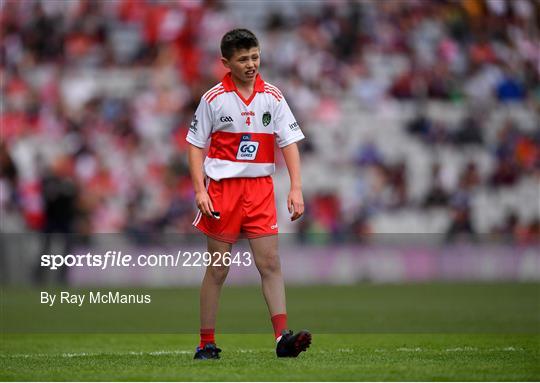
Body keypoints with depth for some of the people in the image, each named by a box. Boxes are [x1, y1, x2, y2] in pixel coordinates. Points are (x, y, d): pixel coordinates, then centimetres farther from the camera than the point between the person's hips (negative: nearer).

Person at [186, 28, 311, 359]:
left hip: (260, 187, 2)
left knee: (271, 264, -7)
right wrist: (200, 190, -8)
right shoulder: (213, 99, -2)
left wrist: (296, 189, -7)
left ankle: (283, 337, -12)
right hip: (222, 186, -2)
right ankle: (207, 343, 10)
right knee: (218, 270, 2)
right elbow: (196, 145, 2)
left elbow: (290, 141, 2)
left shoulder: (272, 97, 3)